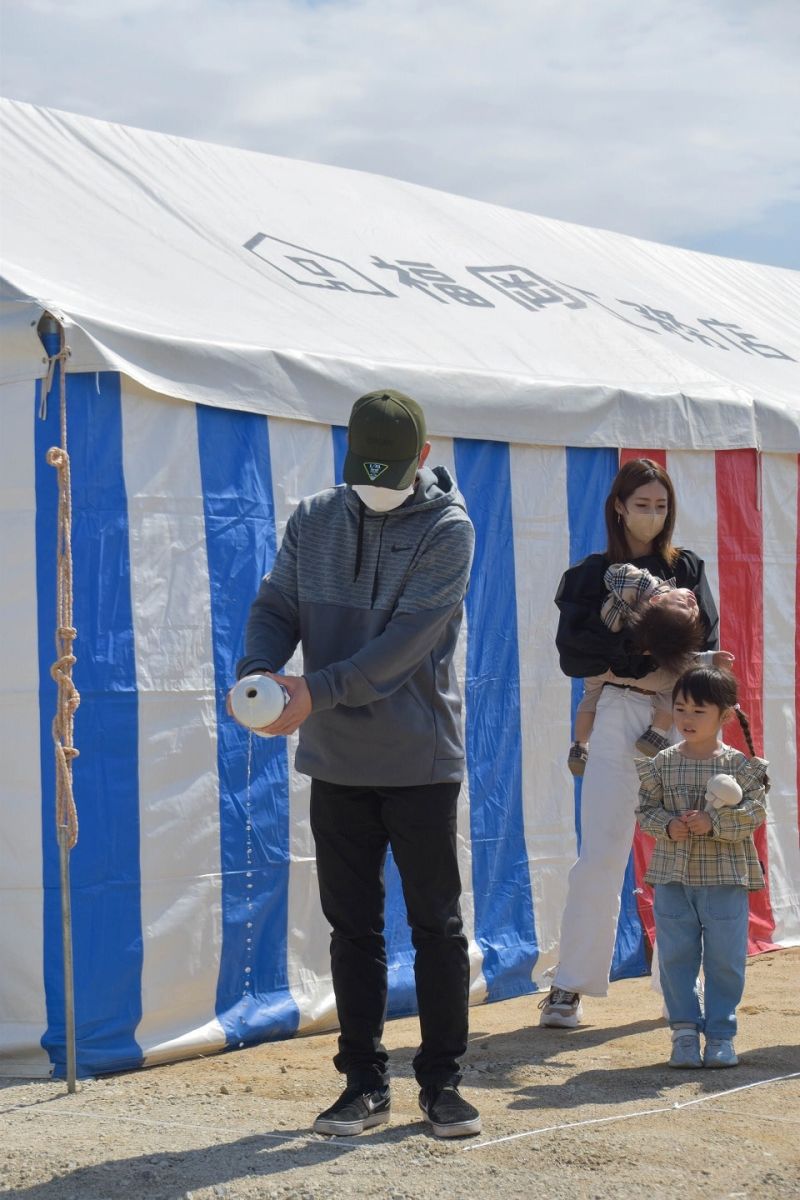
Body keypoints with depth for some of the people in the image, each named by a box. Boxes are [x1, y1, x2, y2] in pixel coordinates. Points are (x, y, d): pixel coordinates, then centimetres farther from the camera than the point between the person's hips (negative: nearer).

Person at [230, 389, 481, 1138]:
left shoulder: (448, 529, -8)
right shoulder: (313, 522, 6)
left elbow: (407, 640, -17)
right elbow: (275, 608, 4)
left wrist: (317, 691, -25)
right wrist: (256, 671, -18)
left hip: (421, 759, -3)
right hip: (337, 764, 3)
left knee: (437, 925, 4)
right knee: (352, 927, 8)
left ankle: (442, 1082, 14)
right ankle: (364, 1083, 17)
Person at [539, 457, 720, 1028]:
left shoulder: (687, 569, 13)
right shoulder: (593, 574, 8)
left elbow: (708, 645, 3)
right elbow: (574, 653, -2)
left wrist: (669, 676, -14)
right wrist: (636, 661, -12)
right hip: (617, 718, -2)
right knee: (602, 853, -8)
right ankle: (569, 987, -4)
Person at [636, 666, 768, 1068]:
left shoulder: (739, 766, -4)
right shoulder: (661, 765, 2)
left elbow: (753, 813, -8)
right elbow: (645, 809, 5)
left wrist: (714, 823, -22)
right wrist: (667, 825, -15)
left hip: (725, 878, -2)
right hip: (673, 877, 2)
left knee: (725, 960, 3)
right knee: (675, 957, 5)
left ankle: (720, 1034, 15)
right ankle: (685, 1030, 15)